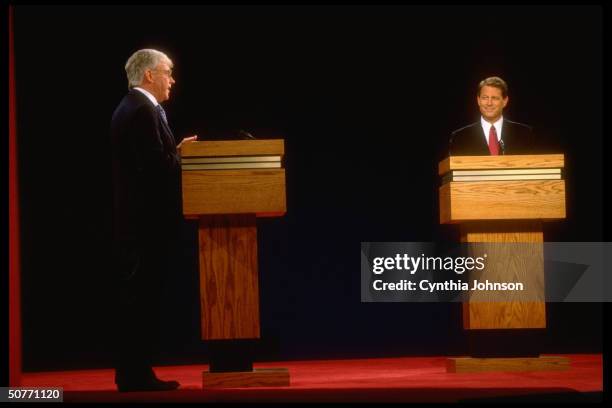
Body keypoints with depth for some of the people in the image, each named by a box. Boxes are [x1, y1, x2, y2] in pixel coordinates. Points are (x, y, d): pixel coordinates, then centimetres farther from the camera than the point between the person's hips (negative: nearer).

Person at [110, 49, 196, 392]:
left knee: (139, 299, 12)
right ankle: (135, 375, -2)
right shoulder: (143, 110, -14)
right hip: (147, 220, -10)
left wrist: (176, 151, 10)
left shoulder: (133, 107, 18)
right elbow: (155, 165, -21)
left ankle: (134, 372, 17)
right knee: (141, 299, -6)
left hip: (139, 219, 10)